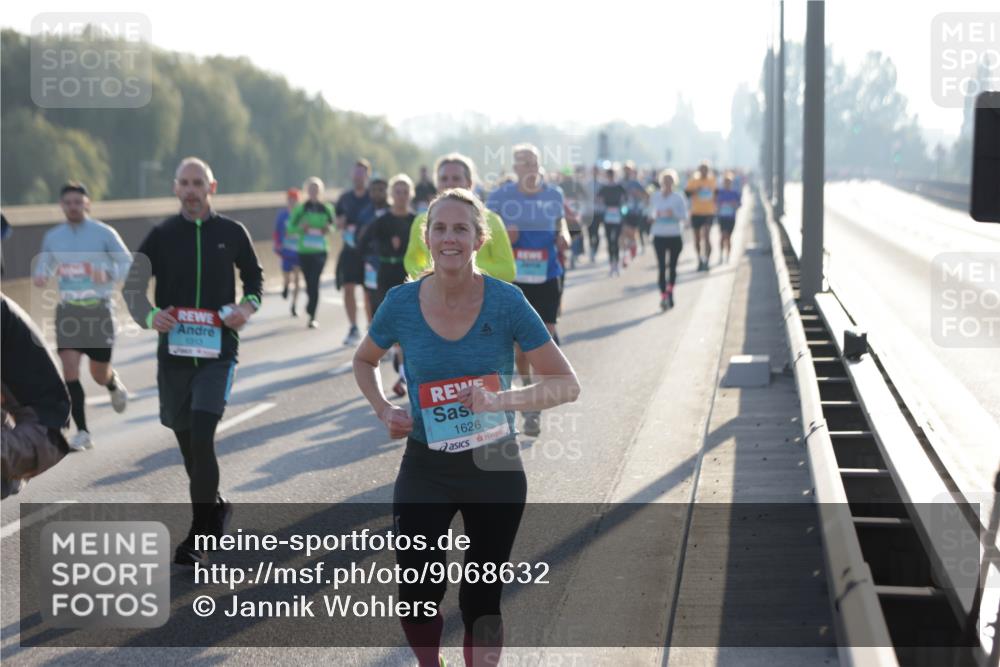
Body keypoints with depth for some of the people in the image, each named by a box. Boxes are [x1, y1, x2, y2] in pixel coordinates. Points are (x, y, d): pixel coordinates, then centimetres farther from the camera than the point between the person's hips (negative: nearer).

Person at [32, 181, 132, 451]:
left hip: (99, 309, -2)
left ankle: (114, 384, 43)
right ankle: (82, 432, -5)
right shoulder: (52, 237, 6)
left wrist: (108, 274, -25)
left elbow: (128, 265, -4)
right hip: (68, 310, 2)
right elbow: (44, 264, 19)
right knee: (70, 369, -11)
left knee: (99, 374, 4)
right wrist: (41, 276, -5)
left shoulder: (104, 234, -6)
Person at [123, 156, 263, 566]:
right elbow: (133, 286, 4)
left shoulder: (231, 233, 2)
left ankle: (198, 536, -10)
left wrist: (248, 306, -5)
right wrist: (150, 316, -16)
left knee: (201, 435, -16)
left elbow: (254, 277, 15)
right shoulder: (161, 236, 2)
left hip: (218, 351, -3)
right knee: (186, 438, 12)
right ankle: (215, 507, 36)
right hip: (174, 350, 3)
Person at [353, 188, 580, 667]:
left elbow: (567, 384, -12)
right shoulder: (401, 303, -7)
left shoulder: (505, 302, -13)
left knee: (481, 601, 9)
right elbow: (364, 362, 13)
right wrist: (383, 408, -5)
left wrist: (502, 399, -26)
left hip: (494, 468, -1)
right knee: (418, 595, -8)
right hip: (425, 470, 1)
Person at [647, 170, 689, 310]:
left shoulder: (678, 198, -1)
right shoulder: (654, 197, 5)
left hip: (675, 236, 0)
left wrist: (674, 213, -20)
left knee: (672, 266, 9)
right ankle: (663, 296, -9)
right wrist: (653, 217, -5)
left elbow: (685, 216, -2)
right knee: (661, 266, -8)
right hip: (659, 236, 0)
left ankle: (670, 292, 28)